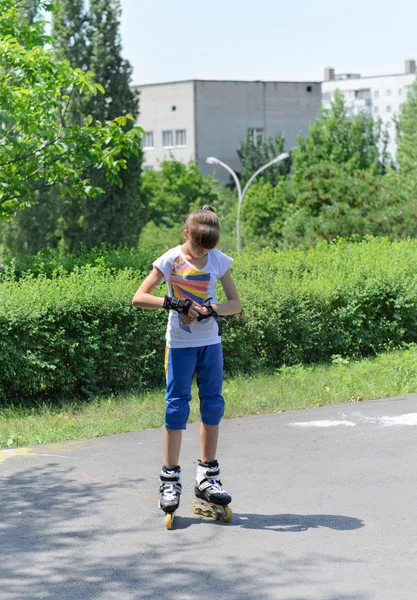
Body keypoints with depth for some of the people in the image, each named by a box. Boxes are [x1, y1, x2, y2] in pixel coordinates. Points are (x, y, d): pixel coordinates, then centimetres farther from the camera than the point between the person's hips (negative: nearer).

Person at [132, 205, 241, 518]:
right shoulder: (171, 260, -10)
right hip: (180, 343, -3)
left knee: (213, 406, 6)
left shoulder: (219, 261, -2)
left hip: (210, 342, 3)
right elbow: (139, 298, -14)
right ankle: (170, 480, 4)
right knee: (177, 407, -3)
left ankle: (208, 477, 16)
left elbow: (235, 304, 1)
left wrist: (209, 310, -18)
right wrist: (175, 303, -26)